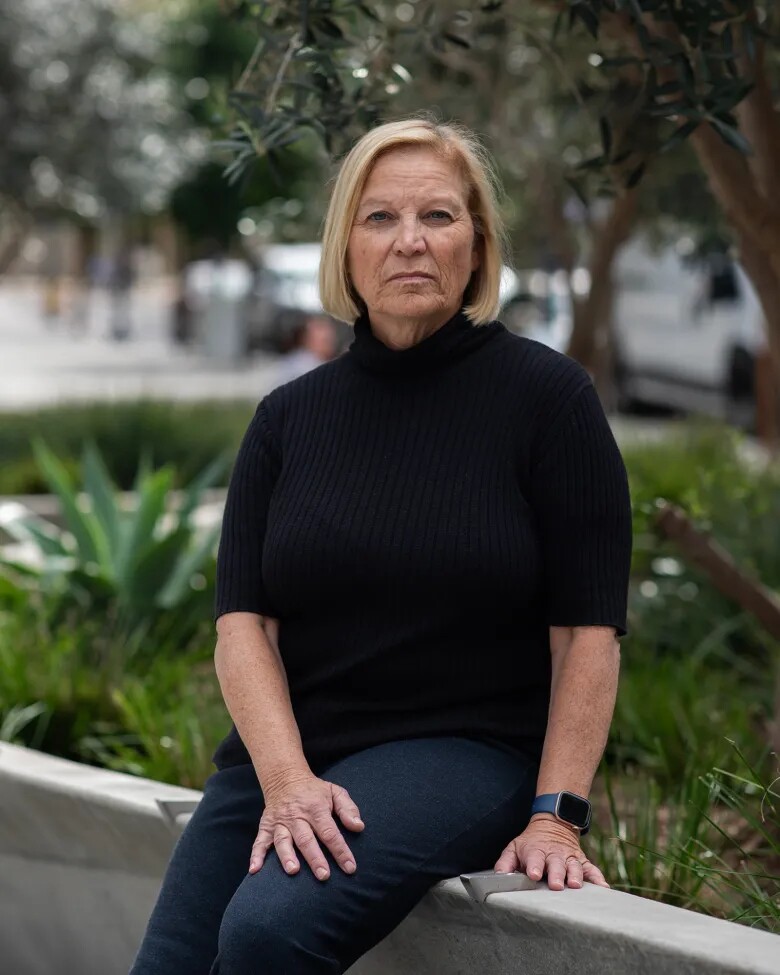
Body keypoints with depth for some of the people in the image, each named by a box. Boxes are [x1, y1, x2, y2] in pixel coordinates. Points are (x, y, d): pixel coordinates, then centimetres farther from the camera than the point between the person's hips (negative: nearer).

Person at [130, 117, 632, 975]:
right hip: (284, 752, 5)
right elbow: (243, 622, 1)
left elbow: (588, 630, -5)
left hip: (465, 750, -4)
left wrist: (555, 816, -13)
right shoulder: (290, 415, 9)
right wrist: (285, 778, -15)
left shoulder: (545, 394, -2)